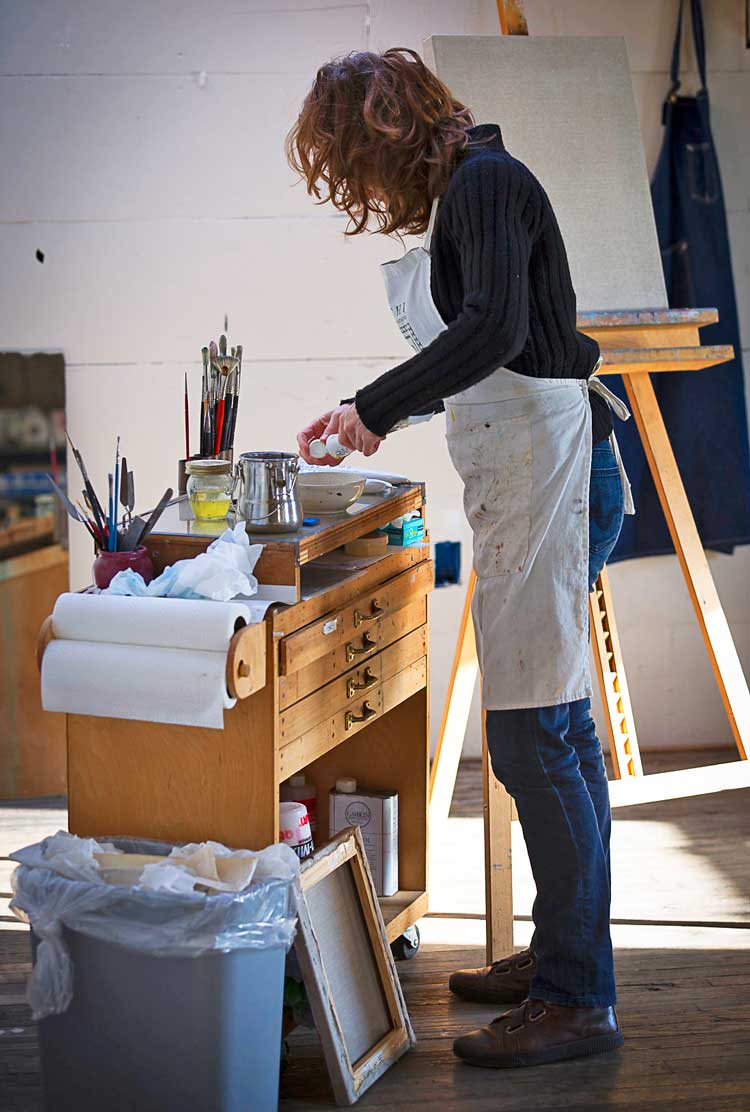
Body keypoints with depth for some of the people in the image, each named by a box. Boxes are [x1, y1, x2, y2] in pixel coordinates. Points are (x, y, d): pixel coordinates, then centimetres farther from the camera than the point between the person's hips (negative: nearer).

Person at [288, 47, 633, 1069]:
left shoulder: (485, 182, -9)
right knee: (554, 728, 14)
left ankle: (577, 1001, -5)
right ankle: (562, 952, 24)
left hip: (550, 474, -10)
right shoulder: (462, 195, 19)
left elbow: (496, 327, -23)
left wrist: (381, 401, -15)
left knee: (534, 737, -10)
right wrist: (374, 412, 26)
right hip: (524, 477, 10)